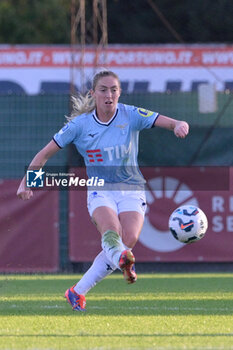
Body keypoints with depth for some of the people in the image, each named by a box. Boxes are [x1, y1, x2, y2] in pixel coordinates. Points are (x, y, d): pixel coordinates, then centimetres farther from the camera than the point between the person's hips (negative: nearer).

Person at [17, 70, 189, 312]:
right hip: (100, 190, 0)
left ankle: (78, 292, -14)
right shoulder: (80, 124, -2)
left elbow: (171, 123, -12)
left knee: (129, 239, -23)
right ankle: (122, 260, -66)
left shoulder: (131, 116, -4)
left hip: (131, 190, 0)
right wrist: (27, 181, -7)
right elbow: (45, 154, 3)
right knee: (111, 228, -32)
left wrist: (179, 126, -36)